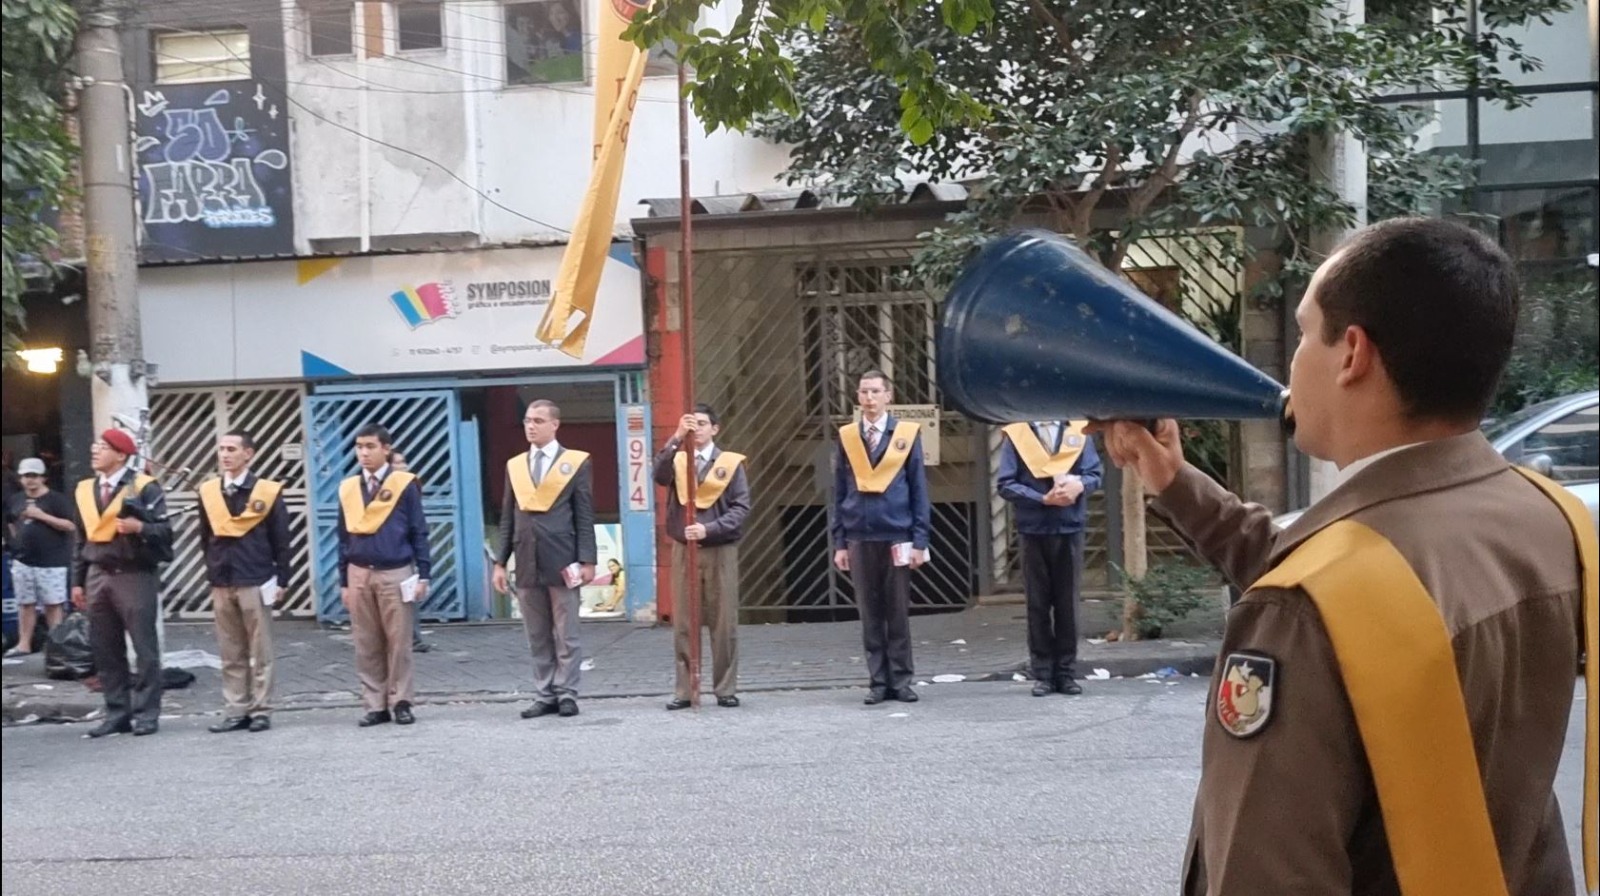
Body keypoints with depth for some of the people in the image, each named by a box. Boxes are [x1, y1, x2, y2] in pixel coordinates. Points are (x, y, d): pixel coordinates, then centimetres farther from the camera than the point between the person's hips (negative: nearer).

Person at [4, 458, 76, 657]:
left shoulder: (56, 499, -5)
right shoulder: (15, 500, 12)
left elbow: (71, 526, -12)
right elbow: (11, 523, 30)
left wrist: (42, 515, -17)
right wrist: (19, 539, 15)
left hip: (51, 562, -5)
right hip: (23, 561, 5)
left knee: (53, 604, -2)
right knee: (26, 604, 10)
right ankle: (24, 644, 15)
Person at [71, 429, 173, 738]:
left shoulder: (144, 487, -5)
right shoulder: (85, 490, 14)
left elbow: (164, 530, -9)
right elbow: (82, 538, 17)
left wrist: (139, 527, -28)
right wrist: (78, 581, 15)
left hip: (135, 576, -6)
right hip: (98, 576, 6)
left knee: (144, 649, -2)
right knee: (105, 650, 7)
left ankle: (147, 714, 3)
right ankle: (117, 713, 14)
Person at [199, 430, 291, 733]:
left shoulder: (267, 491, -5)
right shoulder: (208, 491, 6)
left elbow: (281, 540, -2)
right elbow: (205, 537, 14)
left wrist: (281, 579, -4)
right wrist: (213, 570, 11)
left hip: (255, 582, -4)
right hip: (221, 583, 4)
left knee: (260, 652, 2)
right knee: (230, 655, 7)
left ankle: (261, 711, 7)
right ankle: (235, 711, 11)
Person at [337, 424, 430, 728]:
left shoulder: (405, 485, -3)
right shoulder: (348, 489, 8)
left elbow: (419, 532, -1)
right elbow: (344, 537, 13)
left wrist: (423, 575, -5)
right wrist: (343, 582, 12)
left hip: (395, 574, -3)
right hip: (359, 575, 4)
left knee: (399, 641, 1)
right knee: (366, 644, 5)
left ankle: (401, 702, 9)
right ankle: (375, 705, 11)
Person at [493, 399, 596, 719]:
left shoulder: (576, 462, 2)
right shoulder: (514, 465, 13)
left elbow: (585, 516, -1)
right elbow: (507, 518, 14)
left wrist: (587, 560, -7)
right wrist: (500, 562, 8)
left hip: (561, 561, -4)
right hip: (527, 562, 4)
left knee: (566, 635, 2)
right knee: (537, 637, 7)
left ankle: (566, 694, 8)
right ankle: (544, 695, 12)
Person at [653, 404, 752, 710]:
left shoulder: (731, 462, 2)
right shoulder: (678, 460, 7)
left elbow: (741, 507, -4)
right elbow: (660, 476, -15)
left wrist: (710, 528, -18)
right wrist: (676, 438, -28)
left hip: (721, 550, -2)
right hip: (684, 550, 2)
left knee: (724, 623, 2)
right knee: (683, 625, 3)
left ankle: (726, 689, 10)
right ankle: (684, 689, 8)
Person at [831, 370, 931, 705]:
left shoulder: (906, 434, 2)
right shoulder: (846, 437, 7)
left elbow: (919, 490, 3)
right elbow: (839, 493, 9)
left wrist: (920, 540, -3)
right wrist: (839, 542, 4)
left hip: (897, 537, -1)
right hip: (860, 539, 2)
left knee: (898, 613, 3)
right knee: (870, 614, 5)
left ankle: (901, 681, 11)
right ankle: (878, 681, 11)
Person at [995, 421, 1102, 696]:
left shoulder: (1079, 431, 5)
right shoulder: (1016, 434, 0)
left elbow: (1094, 474, 2)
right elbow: (1005, 484, -4)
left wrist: (1079, 485, -20)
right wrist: (1042, 499, -16)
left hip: (1069, 529, 1)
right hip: (1033, 530, -1)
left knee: (1067, 603, 5)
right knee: (1038, 604, 4)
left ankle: (1066, 673, 13)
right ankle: (1043, 674, 10)